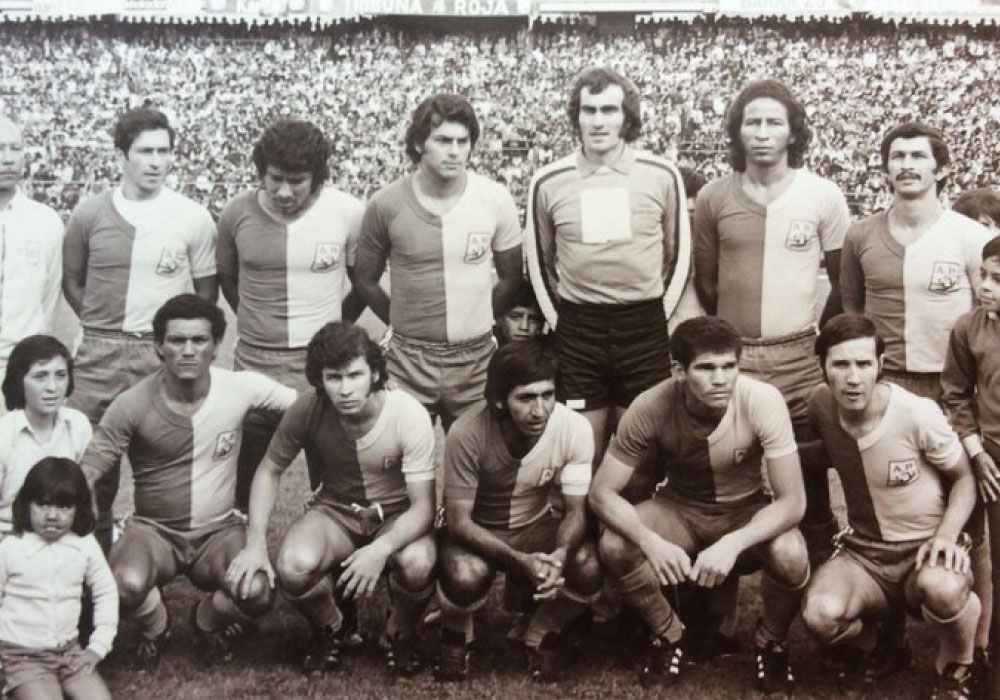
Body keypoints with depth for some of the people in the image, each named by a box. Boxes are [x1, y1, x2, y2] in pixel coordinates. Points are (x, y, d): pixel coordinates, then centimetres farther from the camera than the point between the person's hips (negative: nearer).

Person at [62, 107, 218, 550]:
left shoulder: (193, 219, -2)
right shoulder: (88, 215, 1)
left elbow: (206, 291, 6)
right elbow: (72, 282, 12)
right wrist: (104, 328, 7)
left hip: (164, 354, -1)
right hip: (99, 353, 1)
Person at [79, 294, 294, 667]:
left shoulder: (241, 387, -12)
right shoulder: (132, 405, -15)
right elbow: (86, 472, -9)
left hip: (220, 529, 1)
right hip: (154, 529, -1)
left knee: (258, 594, -28)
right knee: (127, 586, -34)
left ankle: (207, 619, 12)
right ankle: (153, 628, 7)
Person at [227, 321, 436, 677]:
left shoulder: (410, 415, -25)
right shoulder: (308, 409, -19)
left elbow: (423, 507, -24)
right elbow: (269, 470, -4)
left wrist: (382, 548, -43)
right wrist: (255, 542, -16)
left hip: (396, 517, -1)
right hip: (334, 511, 1)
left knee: (418, 564, -35)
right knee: (294, 566, -31)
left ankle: (402, 633, 2)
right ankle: (328, 630, 5)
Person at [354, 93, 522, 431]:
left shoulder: (496, 200, -6)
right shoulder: (386, 204, -9)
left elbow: (511, 277, 7)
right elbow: (365, 281, 4)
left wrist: (476, 322, 9)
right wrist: (404, 324, 7)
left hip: (476, 360, 1)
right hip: (408, 360, -1)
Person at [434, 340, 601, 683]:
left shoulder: (575, 428, -22)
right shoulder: (467, 433, -29)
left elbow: (576, 511, -14)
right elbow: (459, 521, -22)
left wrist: (560, 555, -36)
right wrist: (519, 561, -36)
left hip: (536, 525, 2)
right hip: (476, 530, -2)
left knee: (589, 570, -26)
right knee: (465, 577, -35)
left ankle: (542, 636, 7)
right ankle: (455, 637, 3)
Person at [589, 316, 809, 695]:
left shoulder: (763, 401, -28)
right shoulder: (650, 407, -26)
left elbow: (793, 501, -26)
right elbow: (602, 492, -21)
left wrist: (732, 544, -43)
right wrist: (650, 541, -40)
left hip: (747, 510, -1)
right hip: (680, 509, 1)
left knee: (791, 558, -33)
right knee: (613, 547, -28)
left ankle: (770, 641, 2)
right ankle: (668, 634, 3)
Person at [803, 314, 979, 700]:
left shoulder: (918, 414, -17)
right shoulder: (820, 405, -6)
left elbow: (964, 479, -2)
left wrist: (946, 536, -17)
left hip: (925, 548, -3)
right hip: (864, 553, 3)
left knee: (941, 589, -40)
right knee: (822, 616, -30)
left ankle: (956, 667, -3)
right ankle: (871, 646, 9)